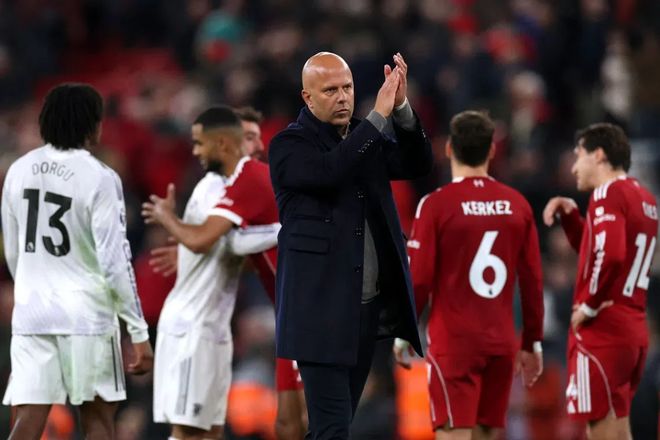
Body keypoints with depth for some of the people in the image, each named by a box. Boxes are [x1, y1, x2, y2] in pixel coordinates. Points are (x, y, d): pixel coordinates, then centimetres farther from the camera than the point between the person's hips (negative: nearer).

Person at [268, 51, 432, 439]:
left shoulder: (367, 138, 13)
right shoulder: (290, 145, -5)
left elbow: (418, 165, 0)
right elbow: (328, 171, -24)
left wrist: (402, 108, -14)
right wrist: (379, 116, -23)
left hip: (369, 306, 6)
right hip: (322, 309, -6)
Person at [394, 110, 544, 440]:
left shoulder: (436, 205, -8)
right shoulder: (517, 205, 4)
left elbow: (418, 280, -9)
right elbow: (533, 282, 6)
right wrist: (532, 342, 15)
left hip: (453, 342, -5)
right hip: (501, 343, 5)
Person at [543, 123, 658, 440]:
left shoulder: (608, 193, -11)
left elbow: (609, 256, -26)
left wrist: (589, 305, -15)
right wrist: (569, 216, 15)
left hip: (603, 330, -9)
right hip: (633, 330, 9)